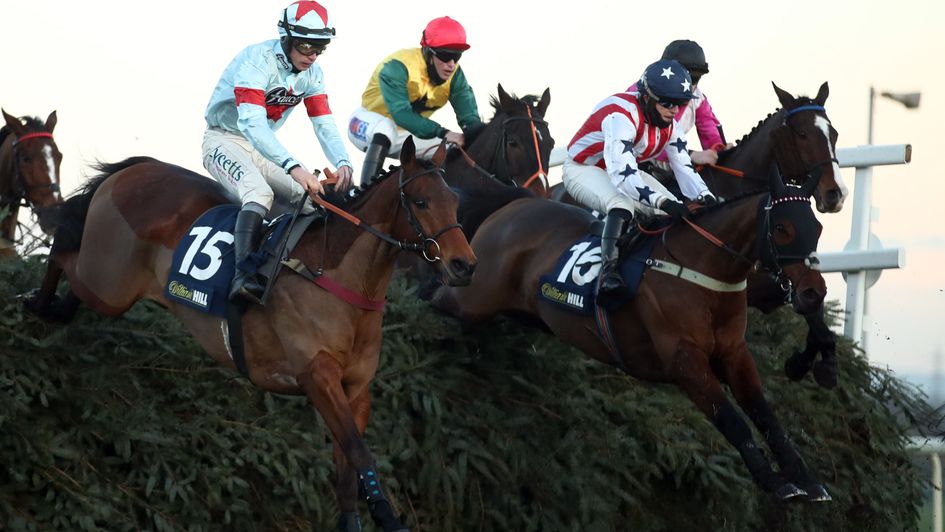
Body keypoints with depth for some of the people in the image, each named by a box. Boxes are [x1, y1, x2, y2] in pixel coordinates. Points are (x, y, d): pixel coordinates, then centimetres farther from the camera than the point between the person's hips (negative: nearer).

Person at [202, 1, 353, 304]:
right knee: (260, 193, -34)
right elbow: (252, 123, -38)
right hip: (225, 140, -8)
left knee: (312, 198, -6)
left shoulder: (312, 73, -2)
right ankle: (243, 277, -48)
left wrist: (342, 164, -27)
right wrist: (294, 168, -49)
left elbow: (324, 124, -5)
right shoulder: (257, 61, -26)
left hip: (262, 148, 8)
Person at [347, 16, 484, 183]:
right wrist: (442, 133, -51)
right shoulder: (397, 67, -33)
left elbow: (470, 117, -21)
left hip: (402, 133, 7)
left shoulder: (454, 74, -14)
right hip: (368, 125, -7)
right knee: (386, 127, -40)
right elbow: (401, 113, -43)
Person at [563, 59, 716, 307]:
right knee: (622, 204, -38)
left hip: (626, 170, 9)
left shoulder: (669, 125, -9)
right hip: (582, 169, -9)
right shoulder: (620, 116, -35)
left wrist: (706, 198, -29)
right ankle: (608, 273, -45)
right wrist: (662, 201, -57)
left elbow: (684, 168, -8)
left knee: (675, 211, -6)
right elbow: (623, 175, -45)